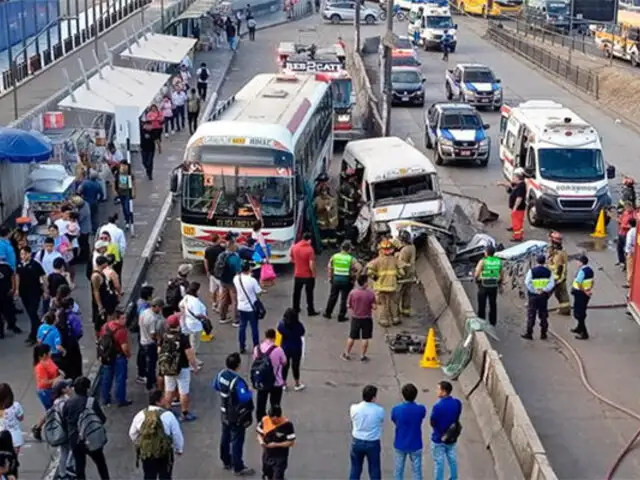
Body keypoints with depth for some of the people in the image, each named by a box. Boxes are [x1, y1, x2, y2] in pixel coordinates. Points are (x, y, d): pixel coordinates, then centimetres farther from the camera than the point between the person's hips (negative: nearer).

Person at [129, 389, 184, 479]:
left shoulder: (140, 415, -8)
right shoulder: (168, 415, -18)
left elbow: (133, 434, 6)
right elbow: (177, 434, -9)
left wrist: (139, 445, 26)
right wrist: (179, 449, 9)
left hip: (145, 453, 3)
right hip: (164, 453, -3)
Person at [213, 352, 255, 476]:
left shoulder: (221, 374, -6)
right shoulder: (237, 381, -32)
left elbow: (216, 387, 12)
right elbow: (244, 398, -36)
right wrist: (250, 393, -17)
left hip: (225, 414, 8)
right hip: (237, 417, -8)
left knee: (225, 437, 21)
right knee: (237, 441, 4)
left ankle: (226, 461, 38)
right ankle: (238, 468, 15)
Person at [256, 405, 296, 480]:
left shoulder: (287, 425, -22)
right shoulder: (265, 420, -9)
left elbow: (291, 442, -17)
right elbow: (259, 432, 7)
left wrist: (276, 445, -26)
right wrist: (261, 441, -15)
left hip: (280, 458, -5)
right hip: (267, 455, 5)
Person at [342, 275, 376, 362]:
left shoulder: (352, 292, -12)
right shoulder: (371, 293, -15)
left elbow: (348, 305, -6)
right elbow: (374, 307, -14)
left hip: (355, 318, 2)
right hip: (367, 318, -2)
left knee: (352, 337, 14)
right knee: (365, 338, 10)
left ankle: (346, 354, 22)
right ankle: (363, 356, 16)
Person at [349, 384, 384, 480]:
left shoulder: (354, 408, -13)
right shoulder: (379, 410, -18)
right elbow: (382, 423, 0)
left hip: (357, 442, 2)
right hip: (373, 444, -2)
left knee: (355, 470, 17)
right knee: (374, 471, 13)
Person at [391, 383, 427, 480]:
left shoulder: (396, 409, -18)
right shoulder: (421, 409, -17)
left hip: (400, 445, 0)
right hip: (415, 445, 0)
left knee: (398, 471, 16)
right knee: (416, 471, 14)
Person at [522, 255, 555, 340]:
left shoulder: (532, 271, -7)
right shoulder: (548, 271, 2)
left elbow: (527, 282, -15)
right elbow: (552, 283, -8)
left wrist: (534, 291, -12)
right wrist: (544, 290, -12)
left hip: (533, 295, -3)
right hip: (544, 296, 3)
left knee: (531, 315, 2)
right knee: (543, 315, 11)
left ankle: (529, 333, 1)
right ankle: (543, 334, 13)